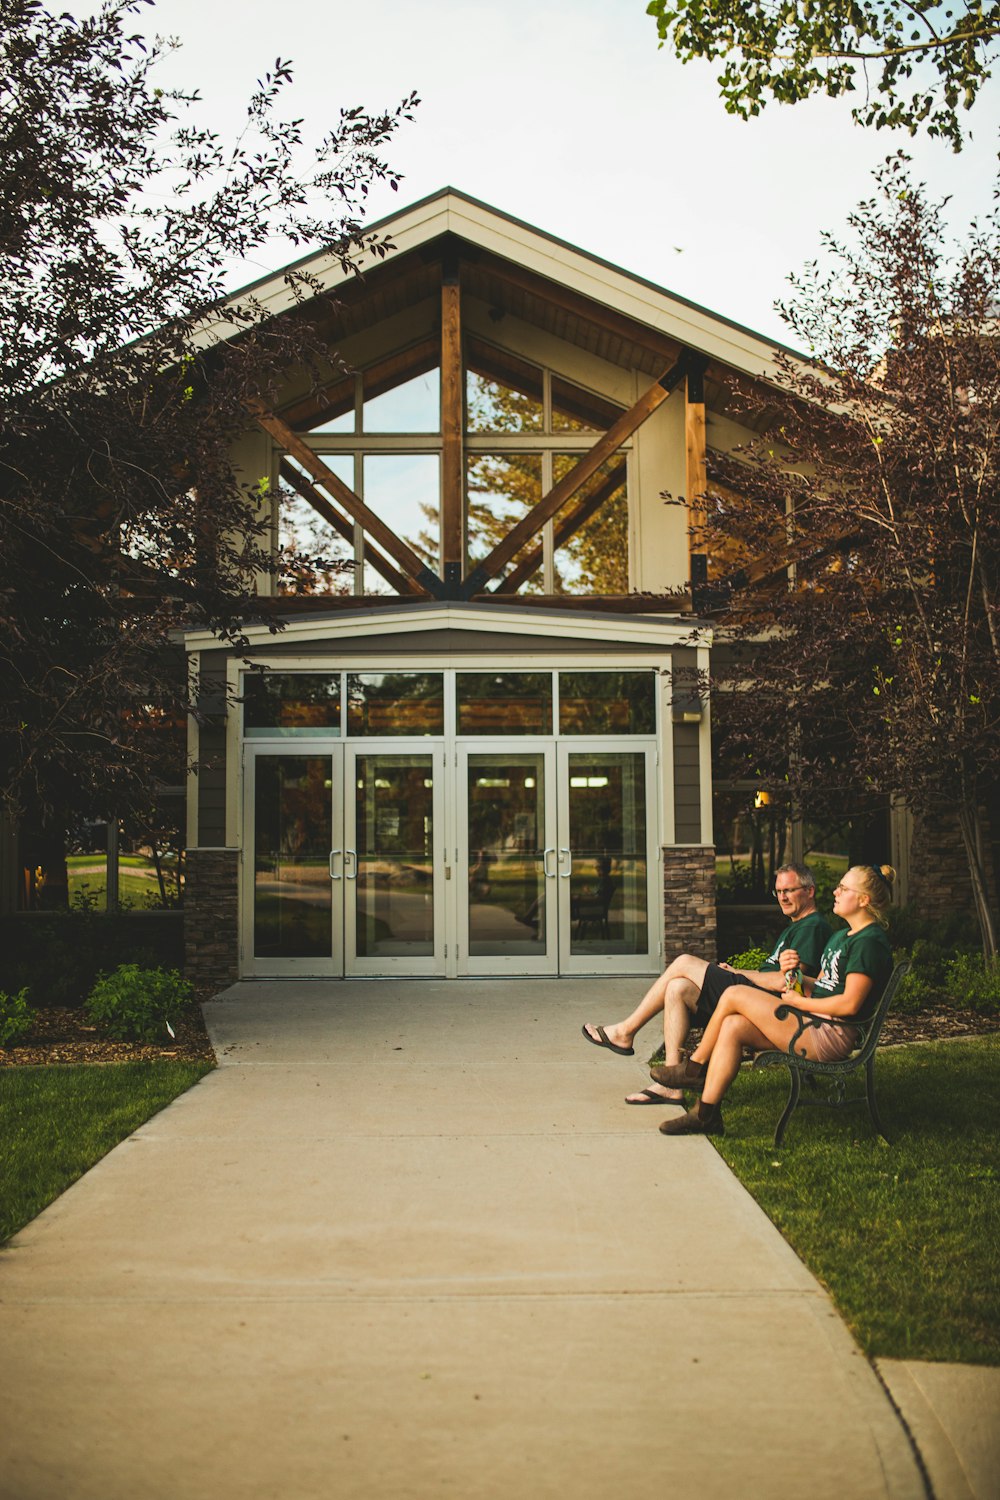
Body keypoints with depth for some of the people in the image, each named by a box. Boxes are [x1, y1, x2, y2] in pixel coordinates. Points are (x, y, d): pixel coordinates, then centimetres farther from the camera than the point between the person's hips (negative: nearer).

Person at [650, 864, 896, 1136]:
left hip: (831, 1035, -10)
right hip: (814, 1024, 10)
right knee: (732, 1026, -9)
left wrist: (798, 1001, -11)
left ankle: (694, 1068, 0)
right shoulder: (841, 936, 21)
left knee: (734, 994, -14)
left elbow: (849, 1004, -19)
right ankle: (706, 1113, -7)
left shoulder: (869, 941, -12)